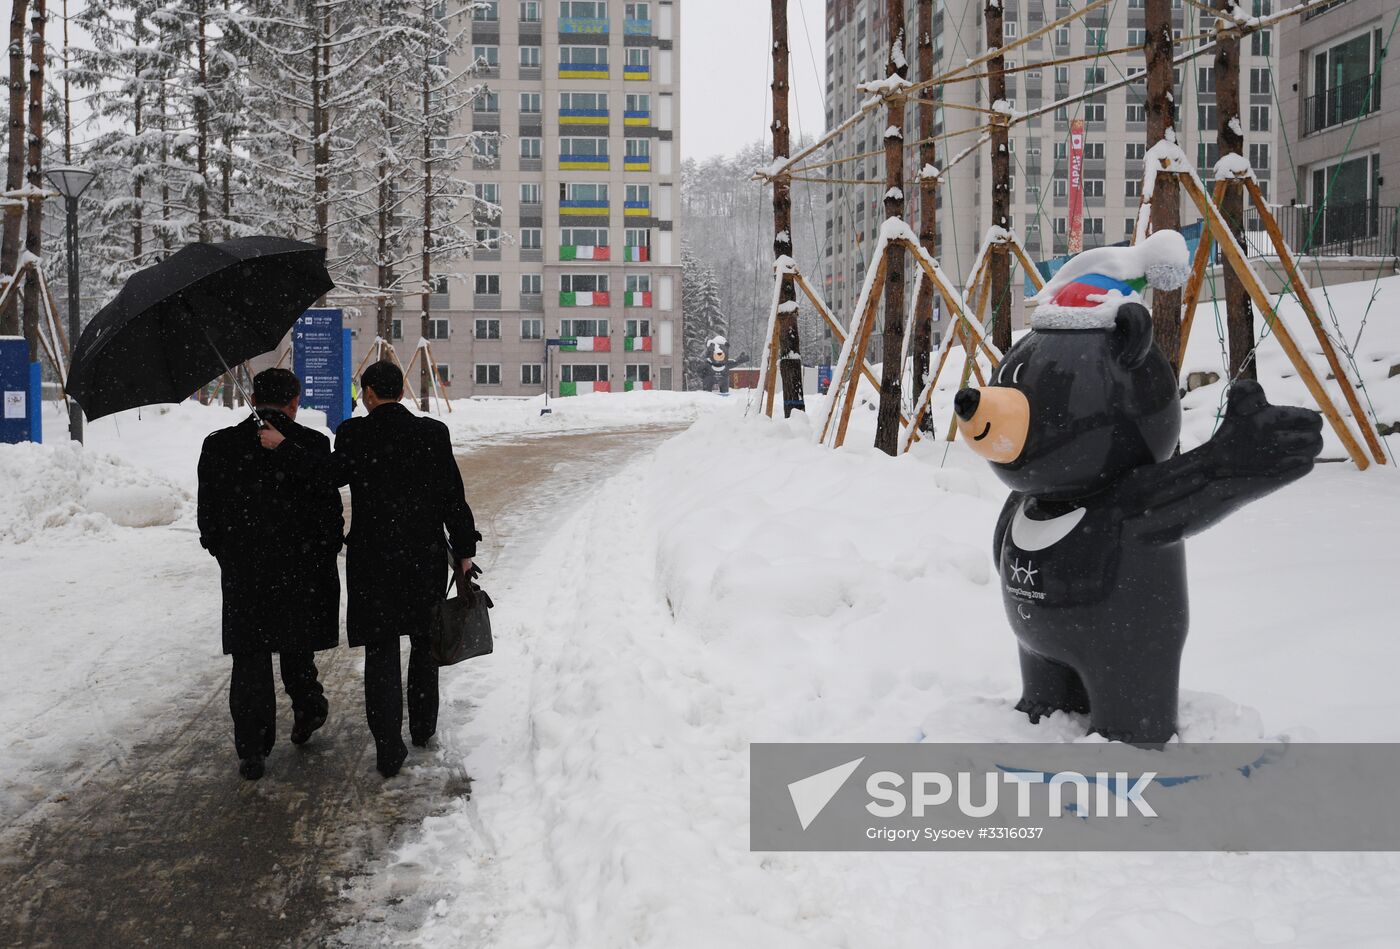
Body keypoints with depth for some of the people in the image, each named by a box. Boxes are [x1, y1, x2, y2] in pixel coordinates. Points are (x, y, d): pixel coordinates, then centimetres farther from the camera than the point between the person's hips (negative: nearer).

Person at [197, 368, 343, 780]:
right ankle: (307, 711, 35)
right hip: (301, 569, -1)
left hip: (242, 574, 1)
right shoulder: (312, 444, -9)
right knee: (297, 646, 21)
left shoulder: (218, 445, -2)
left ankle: (252, 751, 8)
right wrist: (326, 553, 8)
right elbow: (329, 511, -8)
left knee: (250, 661, 7)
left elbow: (207, 514, 2)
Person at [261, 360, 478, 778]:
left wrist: (282, 446, -7)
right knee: (425, 642, 20)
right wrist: (463, 550, 5)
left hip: (372, 559, -2)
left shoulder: (353, 433, -10)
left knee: (381, 652, 4)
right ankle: (423, 727, 32)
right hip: (426, 556, 2)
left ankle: (389, 749, 3)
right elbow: (452, 497, -2)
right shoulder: (433, 433, -4)